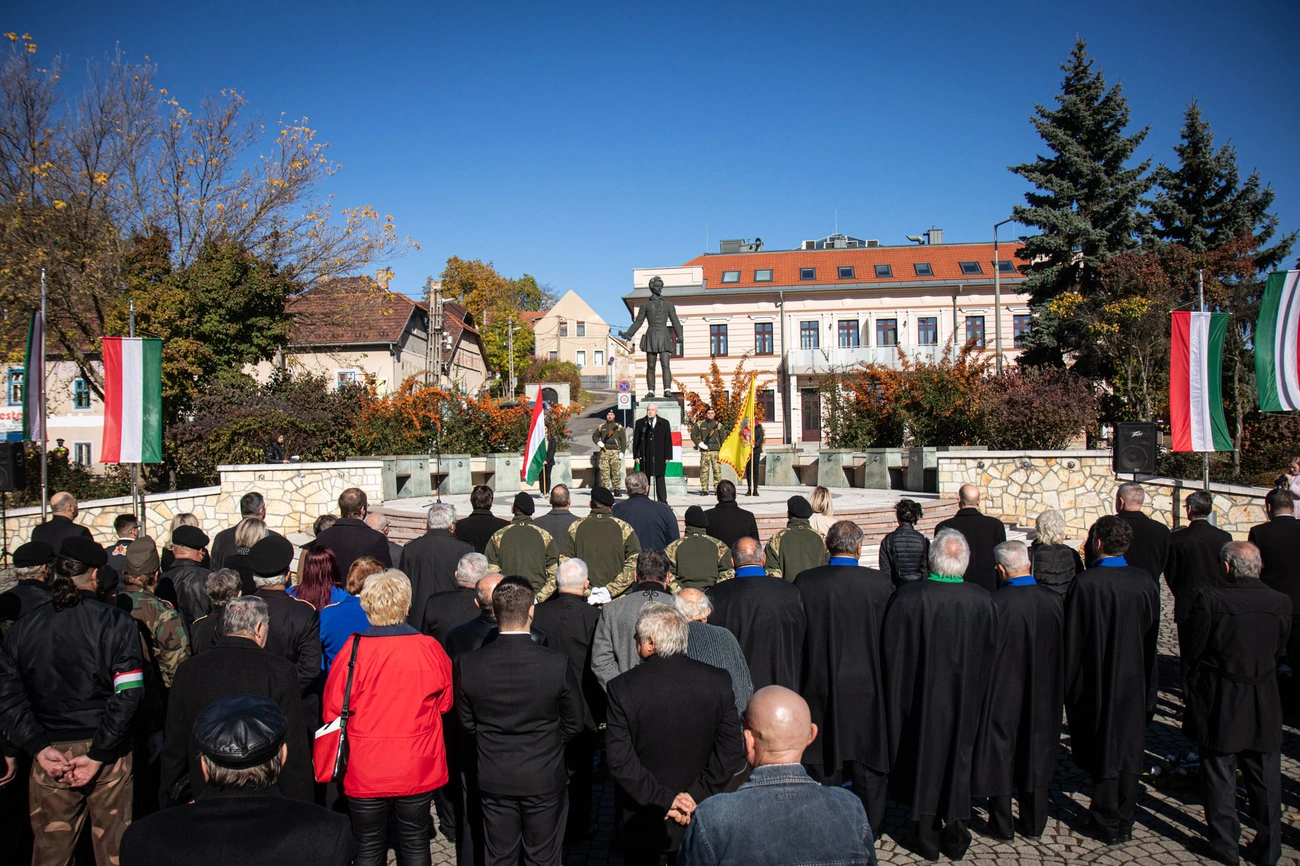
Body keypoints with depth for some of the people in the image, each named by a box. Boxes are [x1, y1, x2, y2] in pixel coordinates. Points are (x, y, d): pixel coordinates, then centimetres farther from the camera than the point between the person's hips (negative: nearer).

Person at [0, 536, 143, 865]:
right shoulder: (116, 623, -9)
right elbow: (127, 695, -16)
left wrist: (40, 749, -4)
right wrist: (98, 755, -10)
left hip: (49, 754, 3)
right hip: (108, 755, -2)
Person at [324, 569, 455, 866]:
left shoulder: (353, 650, -17)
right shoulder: (430, 649, -12)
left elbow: (332, 710, -7)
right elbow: (446, 702, 3)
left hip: (365, 771, -1)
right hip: (418, 772, 1)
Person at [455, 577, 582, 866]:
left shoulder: (468, 665, -16)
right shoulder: (557, 665, -21)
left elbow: (467, 722, -1)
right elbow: (574, 723, -7)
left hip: (494, 780, 2)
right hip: (545, 778, -2)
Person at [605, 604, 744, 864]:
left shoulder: (622, 687, -17)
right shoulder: (719, 681, -11)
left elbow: (619, 759, -18)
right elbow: (730, 753, -12)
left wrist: (664, 799, -13)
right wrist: (696, 796, -9)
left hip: (642, 822, -2)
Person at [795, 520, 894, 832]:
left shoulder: (804, 581, -10)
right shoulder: (879, 582, -13)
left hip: (819, 684, 1)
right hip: (866, 685, -1)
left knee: (823, 759, 16)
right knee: (868, 759, 15)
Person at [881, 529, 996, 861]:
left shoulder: (908, 597, -22)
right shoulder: (983, 600, -15)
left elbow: (891, 650, -13)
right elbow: (988, 655, -3)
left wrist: (897, 694, 3)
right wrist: (974, 693, 13)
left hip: (921, 697, -2)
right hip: (964, 700, 2)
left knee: (924, 756, 15)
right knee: (958, 757, 19)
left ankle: (927, 836, 25)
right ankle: (956, 836, 28)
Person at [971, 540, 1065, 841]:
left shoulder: (994, 603, -24)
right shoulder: (1055, 599, -9)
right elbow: (1063, 651, 2)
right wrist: (1056, 689, 16)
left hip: (1002, 693, -4)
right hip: (1042, 695, 4)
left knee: (1000, 753, 11)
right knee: (1037, 751, 18)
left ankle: (1002, 824, 22)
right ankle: (1034, 822, 30)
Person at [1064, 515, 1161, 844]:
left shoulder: (1086, 582, -18)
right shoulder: (1146, 582, -5)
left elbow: (1073, 638, -13)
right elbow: (1152, 637, 5)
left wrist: (1069, 684, -2)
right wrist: (1147, 681, 16)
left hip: (1097, 682, -4)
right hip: (1134, 682, 4)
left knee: (1103, 753, 8)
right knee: (1129, 751, 14)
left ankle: (1108, 824, 17)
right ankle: (1125, 823, 23)